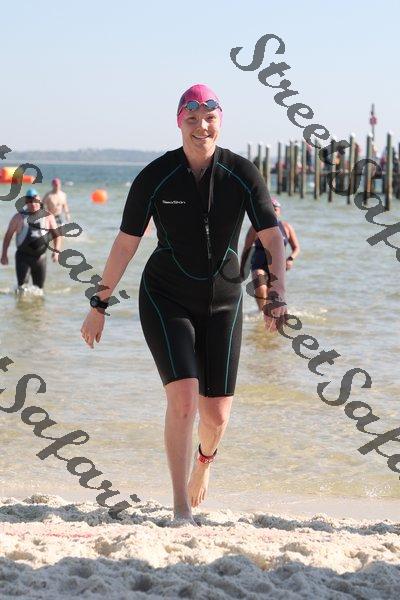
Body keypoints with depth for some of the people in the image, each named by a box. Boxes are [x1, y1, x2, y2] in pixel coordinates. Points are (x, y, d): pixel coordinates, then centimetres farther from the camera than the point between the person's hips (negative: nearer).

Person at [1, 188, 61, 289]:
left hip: (40, 257, 2)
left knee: (39, 288, 8)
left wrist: (56, 250, -6)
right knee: (22, 286, -15)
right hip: (23, 256, -2)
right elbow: (8, 235, 7)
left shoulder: (47, 217, 4)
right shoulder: (19, 217, 2)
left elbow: (56, 234, 9)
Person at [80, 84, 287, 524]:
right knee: (183, 398, -20)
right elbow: (125, 244, -4)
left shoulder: (242, 174, -8)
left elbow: (273, 238, -9)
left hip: (222, 303, 2)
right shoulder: (155, 177, -11)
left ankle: (205, 459, 41)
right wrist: (99, 305, -2)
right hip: (165, 300, -2)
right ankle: (181, 508, -10)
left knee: (217, 413, 2)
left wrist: (276, 295, -23)